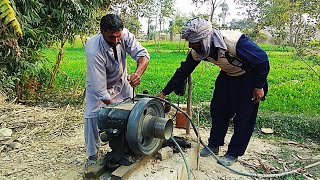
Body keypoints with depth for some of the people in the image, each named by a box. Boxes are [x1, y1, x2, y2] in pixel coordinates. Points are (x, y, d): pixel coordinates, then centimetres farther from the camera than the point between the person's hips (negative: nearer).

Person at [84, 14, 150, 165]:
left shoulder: (124, 34, -26)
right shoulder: (94, 50, -37)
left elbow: (143, 54, -27)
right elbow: (99, 89, -36)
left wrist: (138, 72, -48)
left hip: (122, 81, 4)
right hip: (99, 84, -4)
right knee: (92, 117, -15)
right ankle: (92, 156, 5)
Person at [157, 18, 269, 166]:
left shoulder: (234, 42, -39)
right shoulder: (197, 51, -19)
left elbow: (262, 59, -25)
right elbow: (183, 72, -9)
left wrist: (259, 86, -18)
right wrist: (164, 93, -10)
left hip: (249, 76, -6)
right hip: (228, 75, 6)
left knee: (244, 116, -2)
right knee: (218, 109, 7)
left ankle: (233, 153, 13)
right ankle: (214, 145, 23)